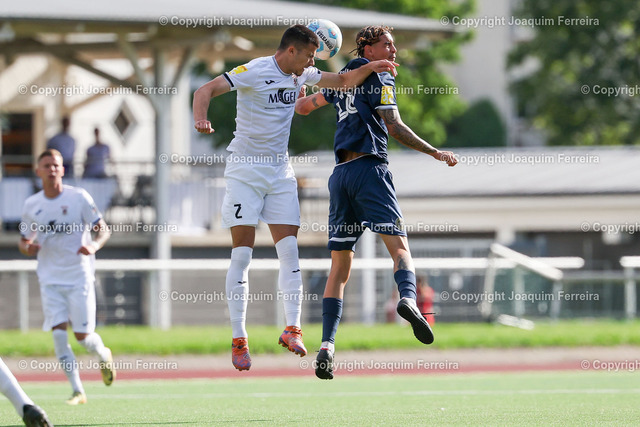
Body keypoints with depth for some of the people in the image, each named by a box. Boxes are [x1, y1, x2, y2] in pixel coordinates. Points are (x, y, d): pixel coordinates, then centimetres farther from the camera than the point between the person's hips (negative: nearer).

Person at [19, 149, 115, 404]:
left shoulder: (79, 197, -4)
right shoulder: (31, 205, 5)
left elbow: (104, 230, -1)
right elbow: (25, 243, 14)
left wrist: (94, 245, -23)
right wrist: (26, 247, -11)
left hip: (79, 277, -2)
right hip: (50, 280, 2)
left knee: (83, 336, -3)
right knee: (59, 333, -12)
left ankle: (104, 356, 33)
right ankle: (77, 391, -5)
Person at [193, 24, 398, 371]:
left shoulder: (302, 75, 7)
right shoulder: (254, 72, -13)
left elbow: (343, 81, 20)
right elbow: (207, 89, -18)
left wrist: (371, 67, 1)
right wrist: (200, 119, -38)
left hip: (280, 173, 6)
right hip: (245, 170, -6)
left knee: (289, 250, -6)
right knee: (241, 254, -8)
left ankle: (292, 329, -2)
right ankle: (238, 339, -4)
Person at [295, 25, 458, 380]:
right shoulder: (378, 77, 3)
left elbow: (302, 106, 35)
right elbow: (394, 127, -7)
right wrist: (436, 153, -3)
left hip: (340, 174, 6)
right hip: (369, 166, -6)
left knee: (339, 267, 5)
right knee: (399, 245, -14)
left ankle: (327, 344, -7)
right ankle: (407, 297, -46)